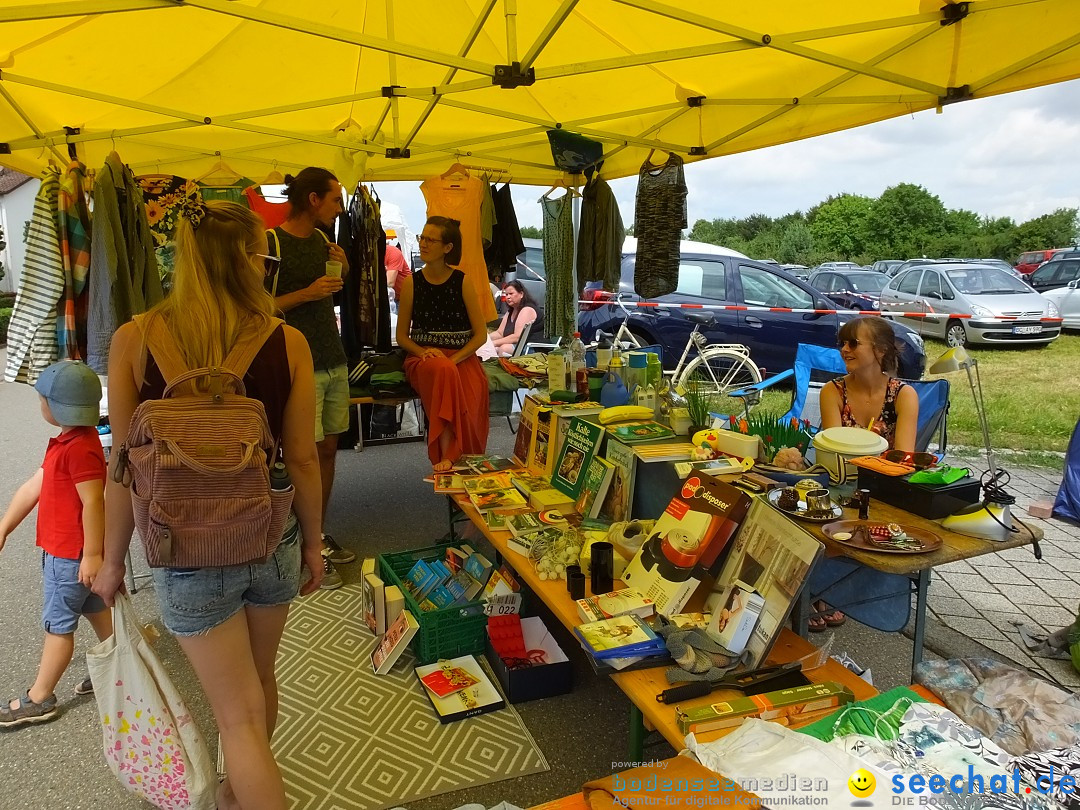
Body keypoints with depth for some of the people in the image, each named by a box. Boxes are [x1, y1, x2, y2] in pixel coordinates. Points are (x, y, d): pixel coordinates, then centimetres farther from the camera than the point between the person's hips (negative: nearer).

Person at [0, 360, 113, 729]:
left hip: (71, 554, -10)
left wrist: (92, 555, -24)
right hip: (63, 548, 10)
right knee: (95, 608, 21)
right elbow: (33, 487, 10)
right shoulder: (67, 441, 7)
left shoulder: (79, 448, -26)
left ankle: (39, 699, 19)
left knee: (58, 624, 4)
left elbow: (93, 503, -27)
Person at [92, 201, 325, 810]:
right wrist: (314, 542, 7)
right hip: (271, 545, 2)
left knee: (240, 713, 11)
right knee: (260, 679, 27)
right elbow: (302, 459, -7)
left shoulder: (134, 341, -13)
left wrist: (114, 560, 7)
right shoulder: (288, 342, -13)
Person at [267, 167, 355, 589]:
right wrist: (306, 293, -19)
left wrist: (342, 270, 4)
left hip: (334, 361, 7)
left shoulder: (321, 239, 12)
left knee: (328, 450, 11)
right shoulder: (271, 242, -10)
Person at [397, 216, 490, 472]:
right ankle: (447, 456, -35)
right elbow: (402, 336, 10)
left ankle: (466, 464, -14)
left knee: (470, 404, -34)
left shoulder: (462, 282, 2)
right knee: (444, 372, -38)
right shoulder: (412, 283, 5)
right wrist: (423, 352, -11)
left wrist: (454, 359, -14)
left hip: (462, 358, 0)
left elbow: (481, 334, 1)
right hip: (423, 357, 0)